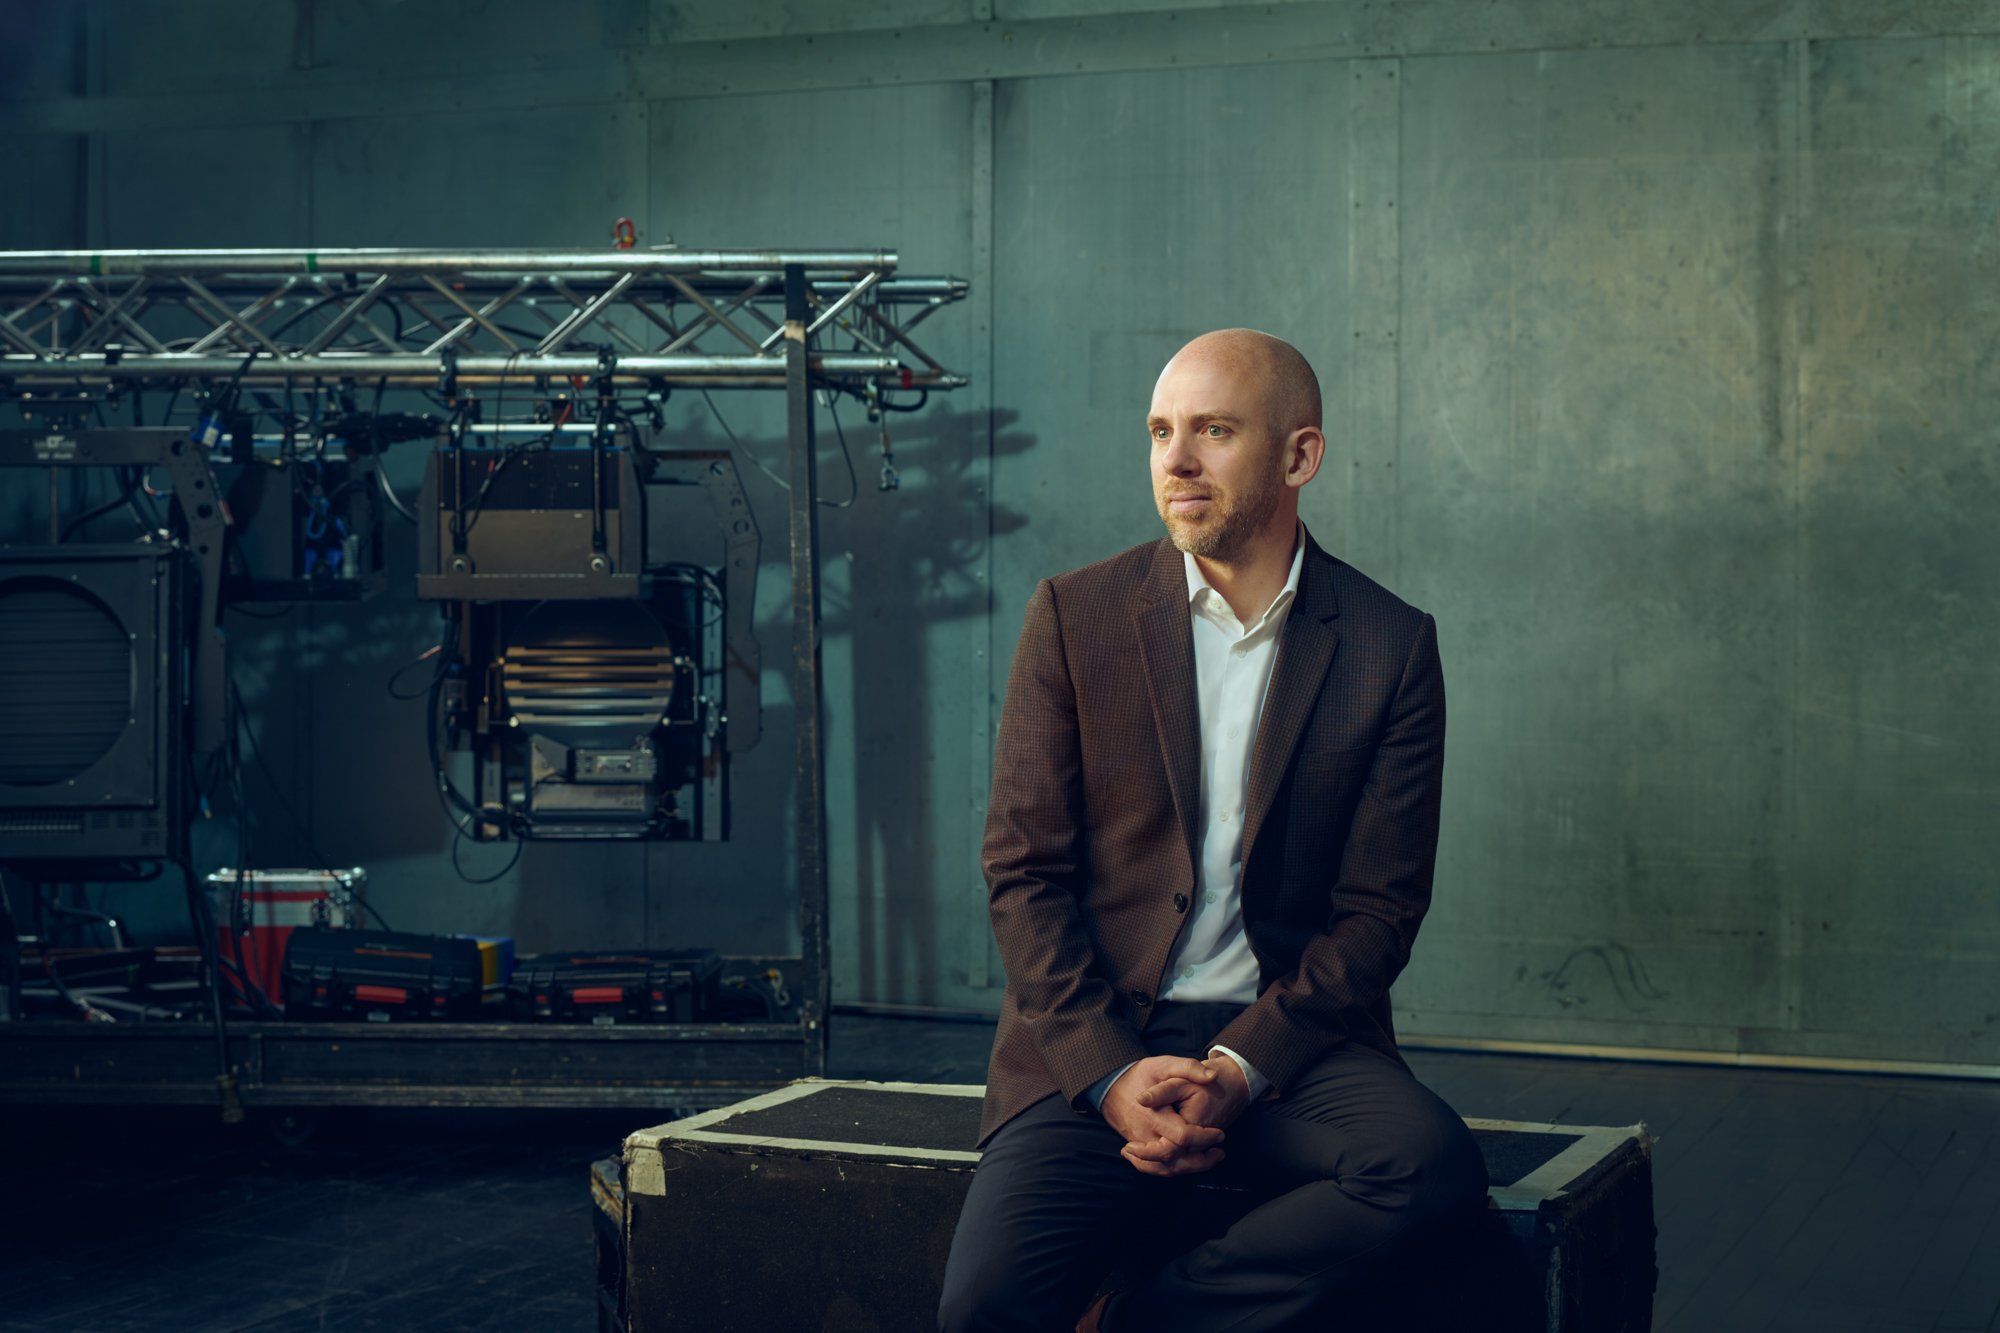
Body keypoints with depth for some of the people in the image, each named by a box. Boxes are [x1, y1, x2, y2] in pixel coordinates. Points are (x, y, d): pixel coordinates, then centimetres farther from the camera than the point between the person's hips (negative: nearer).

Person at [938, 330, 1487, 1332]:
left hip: (1289, 1033, 2)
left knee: (1433, 1168, -30)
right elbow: (1024, 873, 1)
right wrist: (1112, 1074, -13)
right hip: (1094, 1040, -1)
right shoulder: (1075, 616, 3)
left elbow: (1379, 908, 2)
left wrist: (1241, 1067, -13)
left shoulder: (1392, 647, 3)